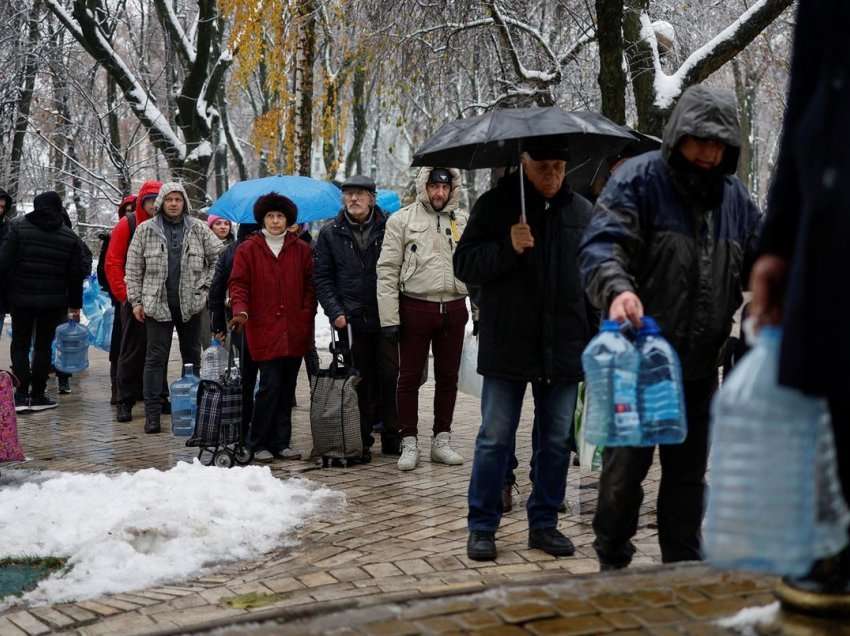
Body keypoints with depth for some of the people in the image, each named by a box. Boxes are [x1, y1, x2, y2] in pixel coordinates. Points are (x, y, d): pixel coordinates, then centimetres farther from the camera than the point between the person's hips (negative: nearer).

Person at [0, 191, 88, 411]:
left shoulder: (18, 228, -4)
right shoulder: (70, 237, 3)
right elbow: (76, 275, 6)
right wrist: (75, 304, 13)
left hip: (21, 298, -1)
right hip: (53, 301, 1)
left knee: (20, 345, 8)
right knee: (43, 346, 10)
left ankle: (22, 394, -3)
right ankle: (38, 395, 11)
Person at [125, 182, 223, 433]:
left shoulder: (198, 229, 5)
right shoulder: (145, 230, 3)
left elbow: (219, 257, 10)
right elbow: (133, 268, 4)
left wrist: (206, 285, 2)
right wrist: (136, 301, 0)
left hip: (190, 304, 2)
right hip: (157, 304, -2)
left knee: (192, 356, 10)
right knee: (155, 358, -2)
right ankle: (152, 413, 0)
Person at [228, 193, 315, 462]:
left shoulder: (301, 249, 11)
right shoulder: (248, 249, 4)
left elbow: (310, 285, 12)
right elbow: (238, 284, 0)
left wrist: (307, 314, -1)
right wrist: (241, 310, -17)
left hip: (295, 330, 3)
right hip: (263, 329, -3)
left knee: (287, 388, 7)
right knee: (270, 385, -9)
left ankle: (281, 442, 15)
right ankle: (258, 443, 2)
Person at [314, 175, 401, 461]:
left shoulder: (388, 228, 3)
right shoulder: (330, 234, 7)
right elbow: (322, 277, 8)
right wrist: (335, 311, -3)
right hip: (351, 320, 1)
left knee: (389, 377, 1)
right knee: (359, 381, 5)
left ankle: (391, 437, 13)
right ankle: (362, 440, 13)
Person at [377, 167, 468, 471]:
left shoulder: (463, 222, 9)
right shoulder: (402, 220, -2)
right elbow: (387, 270, -5)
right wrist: (389, 317, -10)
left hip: (453, 308, 4)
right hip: (415, 307, -3)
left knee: (448, 377, 10)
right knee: (410, 377, 3)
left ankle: (442, 440, 21)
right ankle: (409, 443, 11)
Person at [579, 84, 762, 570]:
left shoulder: (735, 196, 9)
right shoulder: (639, 180, -9)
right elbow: (602, 244, -21)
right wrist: (617, 288, -41)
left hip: (701, 366, 5)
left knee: (689, 471, 15)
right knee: (626, 466, 2)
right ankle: (614, 563, 20)